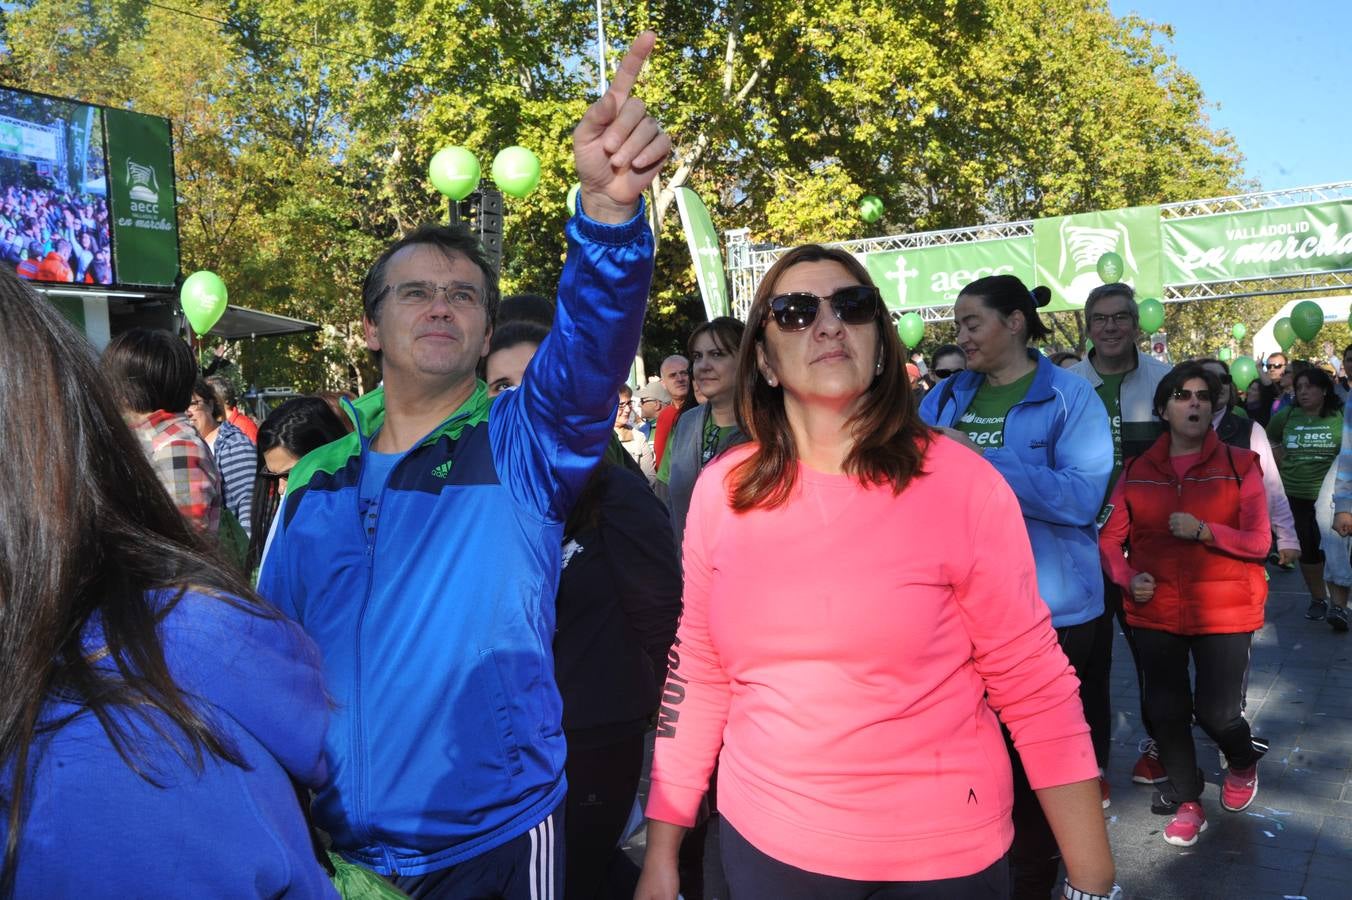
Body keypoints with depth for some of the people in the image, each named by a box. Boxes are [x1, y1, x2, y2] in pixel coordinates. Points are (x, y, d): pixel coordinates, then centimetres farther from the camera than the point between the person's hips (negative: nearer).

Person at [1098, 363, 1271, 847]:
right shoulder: (1137, 471, 3)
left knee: (1216, 713, -2)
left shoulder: (1239, 465, -2)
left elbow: (1258, 542, -6)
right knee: (1166, 711, 7)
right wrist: (1127, 578, -12)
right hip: (1155, 610, 2)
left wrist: (1204, 530, -20)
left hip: (1222, 610, -2)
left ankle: (1244, 760, 36)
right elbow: (1110, 538, 5)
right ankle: (1187, 802, 29)